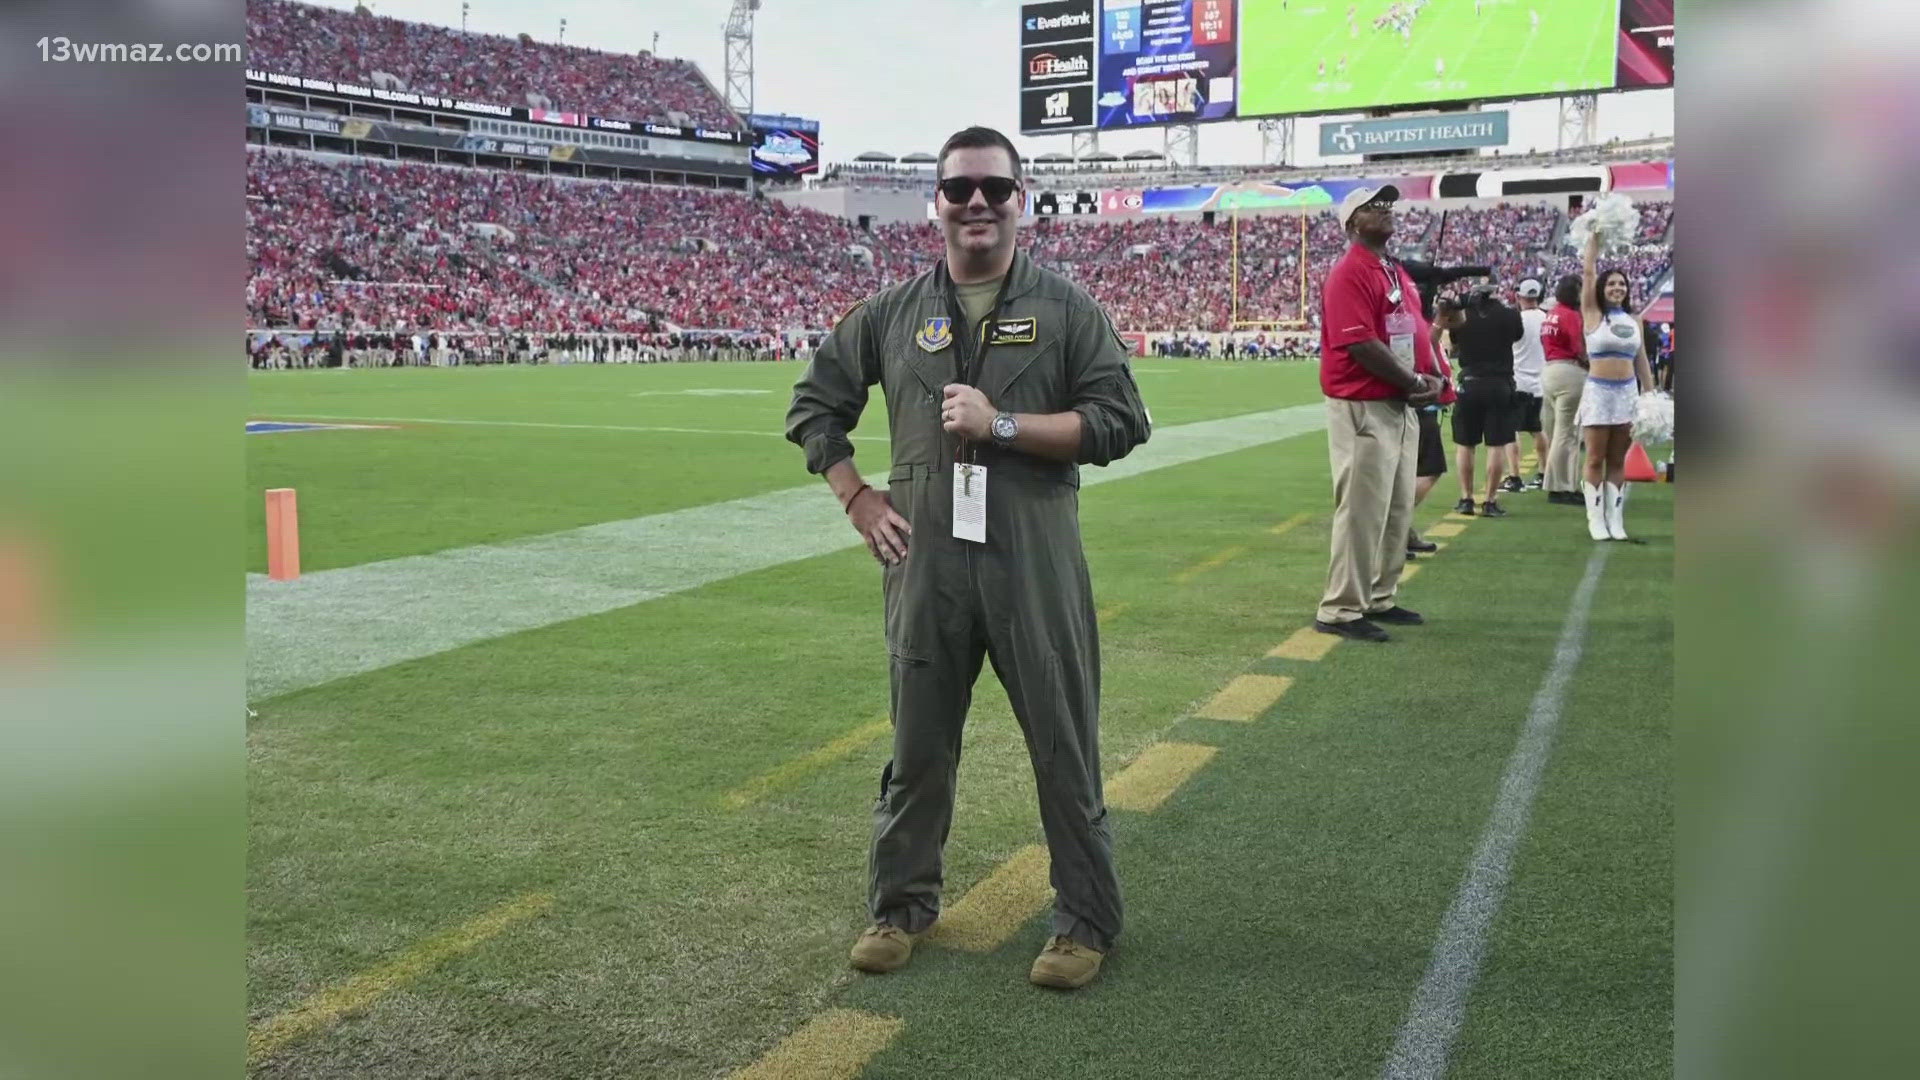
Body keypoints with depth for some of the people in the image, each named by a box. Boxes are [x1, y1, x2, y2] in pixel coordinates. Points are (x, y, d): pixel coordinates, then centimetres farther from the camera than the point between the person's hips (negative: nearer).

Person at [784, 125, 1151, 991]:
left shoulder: (1065, 309, 2)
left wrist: (1002, 424, -14)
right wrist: (859, 501, 6)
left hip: (1036, 568, -2)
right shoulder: (891, 313, 8)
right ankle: (901, 907, 31)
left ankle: (1086, 922, 21)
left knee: (1065, 750, 5)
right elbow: (813, 408, 17)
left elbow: (1120, 422, -5)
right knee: (918, 748, 13)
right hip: (925, 565, 2)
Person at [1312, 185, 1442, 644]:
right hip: (1362, 409, -10)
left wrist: (1431, 379, 1)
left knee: (1398, 509, 15)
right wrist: (1416, 383, -13)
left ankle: (1380, 600, 27)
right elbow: (1362, 346, -22)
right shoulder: (1349, 275, -14)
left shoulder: (1399, 274, 16)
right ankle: (1340, 610, 2)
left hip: (1402, 407, 10)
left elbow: (1414, 331, 20)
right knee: (1362, 511, -7)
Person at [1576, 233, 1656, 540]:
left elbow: (1641, 362, 13)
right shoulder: (1593, 315, -1)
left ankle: (1616, 519, 9)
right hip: (1598, 392, -4)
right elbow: (1587, 271, -5)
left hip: (1627, 393, 4)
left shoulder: (1634, 322, 10)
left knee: (1618, 460, 7)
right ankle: (1596, 520, 2)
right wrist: (1595, 235, -2)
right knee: (1596, 459, -1)